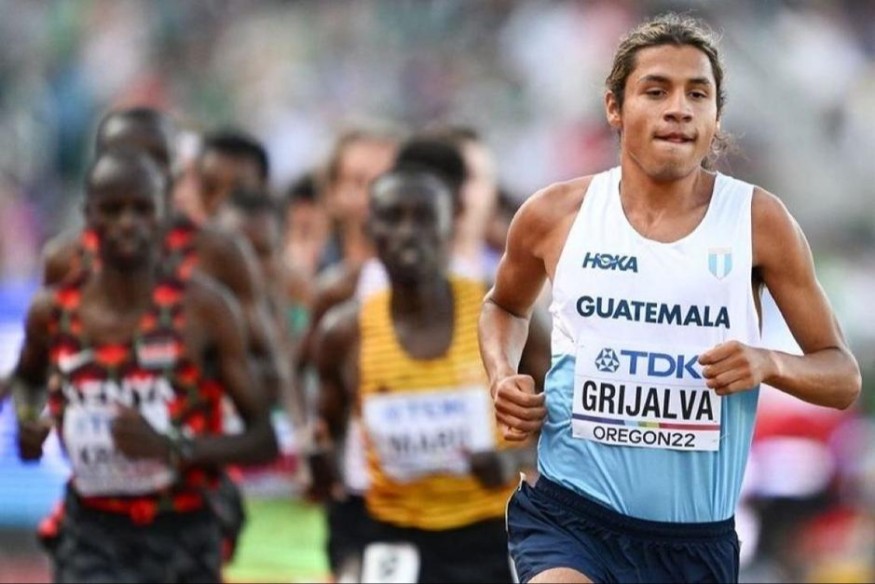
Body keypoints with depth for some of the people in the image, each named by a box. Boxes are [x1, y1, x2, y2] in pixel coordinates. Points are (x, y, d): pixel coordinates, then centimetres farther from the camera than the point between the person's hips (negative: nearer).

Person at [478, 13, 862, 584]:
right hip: (571, 513, -1)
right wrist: (502, 376, 4)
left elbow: (843, 378, 3)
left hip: (697, 536, 2)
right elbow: (505, 306, 25)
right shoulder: (555, 216, 1)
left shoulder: (757, 221, -1)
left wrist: (770, 364, -18)